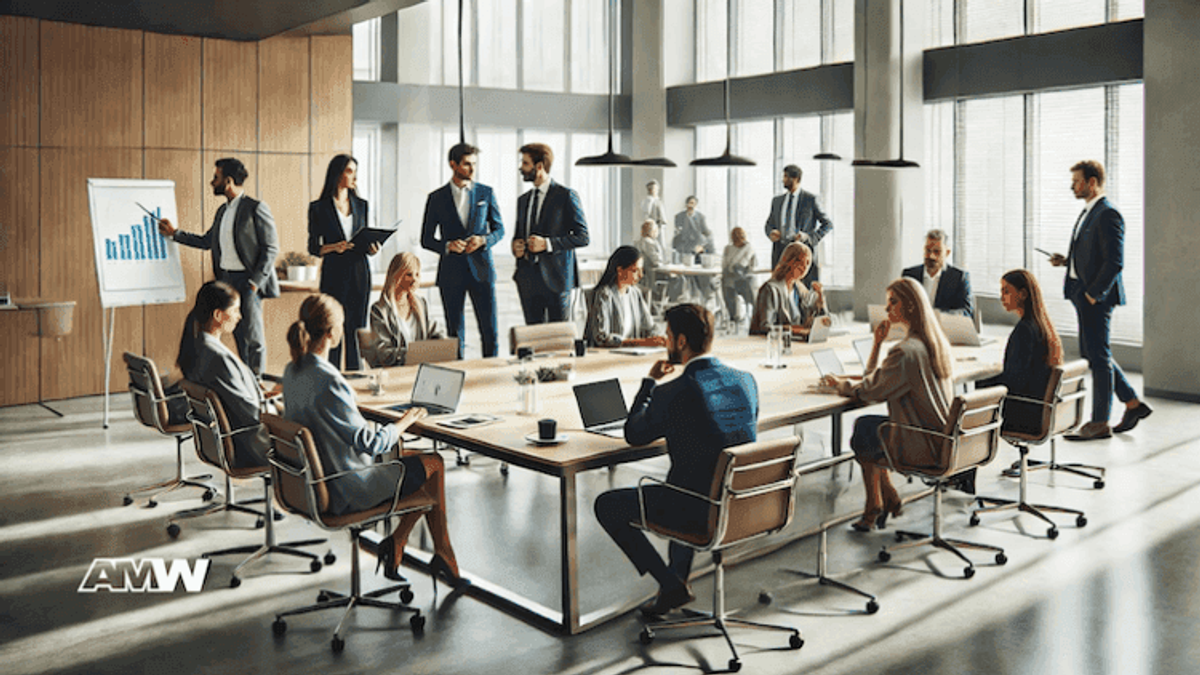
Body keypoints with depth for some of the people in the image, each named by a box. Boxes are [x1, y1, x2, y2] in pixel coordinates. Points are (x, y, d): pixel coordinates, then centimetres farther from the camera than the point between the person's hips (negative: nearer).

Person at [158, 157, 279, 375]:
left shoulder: (256, 208, -10)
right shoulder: (222, 211, 15)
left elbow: (271, 248, -13)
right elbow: (206, 242, 24)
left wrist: (255, 282, -17)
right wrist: (175, 233, 20)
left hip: (248, 281, -8)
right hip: (226, 279, 8)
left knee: (253, 337, -4)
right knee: (239, 336, 11)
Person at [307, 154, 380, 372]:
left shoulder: (361, 205, 12)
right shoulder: (318, 208, 1)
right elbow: (313, 248, 0)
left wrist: (372, 248, -4)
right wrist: (334, 247, -18)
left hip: (359, 272, 3)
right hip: (334, 273, -3)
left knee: (357, 329, 4)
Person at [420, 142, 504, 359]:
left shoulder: (486, 193, 8)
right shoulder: (437, 198, 5)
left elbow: (499, 229, 12)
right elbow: (426, 239, 7)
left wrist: (484, 240, -8)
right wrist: (447, 246, -13)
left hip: (481, 268, 1)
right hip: (451, 272, 0)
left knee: (489, 330, -1)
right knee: (455, 333, 5)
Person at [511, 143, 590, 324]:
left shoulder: (566, 196, -3)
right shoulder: (523, 200, 17)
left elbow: (582, 237, -8)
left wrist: (547, 243, -17)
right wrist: (515, 245, 2)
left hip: (555, 277, -6)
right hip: (528, 278, 6)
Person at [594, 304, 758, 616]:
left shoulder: (672, 393, -18)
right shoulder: (746, 380, 0)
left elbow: (634, 435, -1)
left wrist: (650, 381, 9)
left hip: (701, 510, -7)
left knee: (607, 505, 12)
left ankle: (671, 583, 8)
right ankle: (678, 577, 38)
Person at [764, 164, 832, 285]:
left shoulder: (810, 199, 1)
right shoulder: (776, 200, 15)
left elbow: (828, 224, 3)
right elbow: (769, 224, 24)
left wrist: (809, 236, -11)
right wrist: (771, 232, -1)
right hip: (781, 252, 4)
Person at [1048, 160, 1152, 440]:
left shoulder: (1108, 215, -16)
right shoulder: (1088, 213, 15)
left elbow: (1114, 262, -20)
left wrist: (1093, 294, -20)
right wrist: (1067, 261, 8)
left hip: (1096, 297, -10)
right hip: (1083, 294, 10)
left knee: (1098, 357, -2)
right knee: (1094, 354, 16)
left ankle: (1099, 423, 6)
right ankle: (1133, 403, 28)